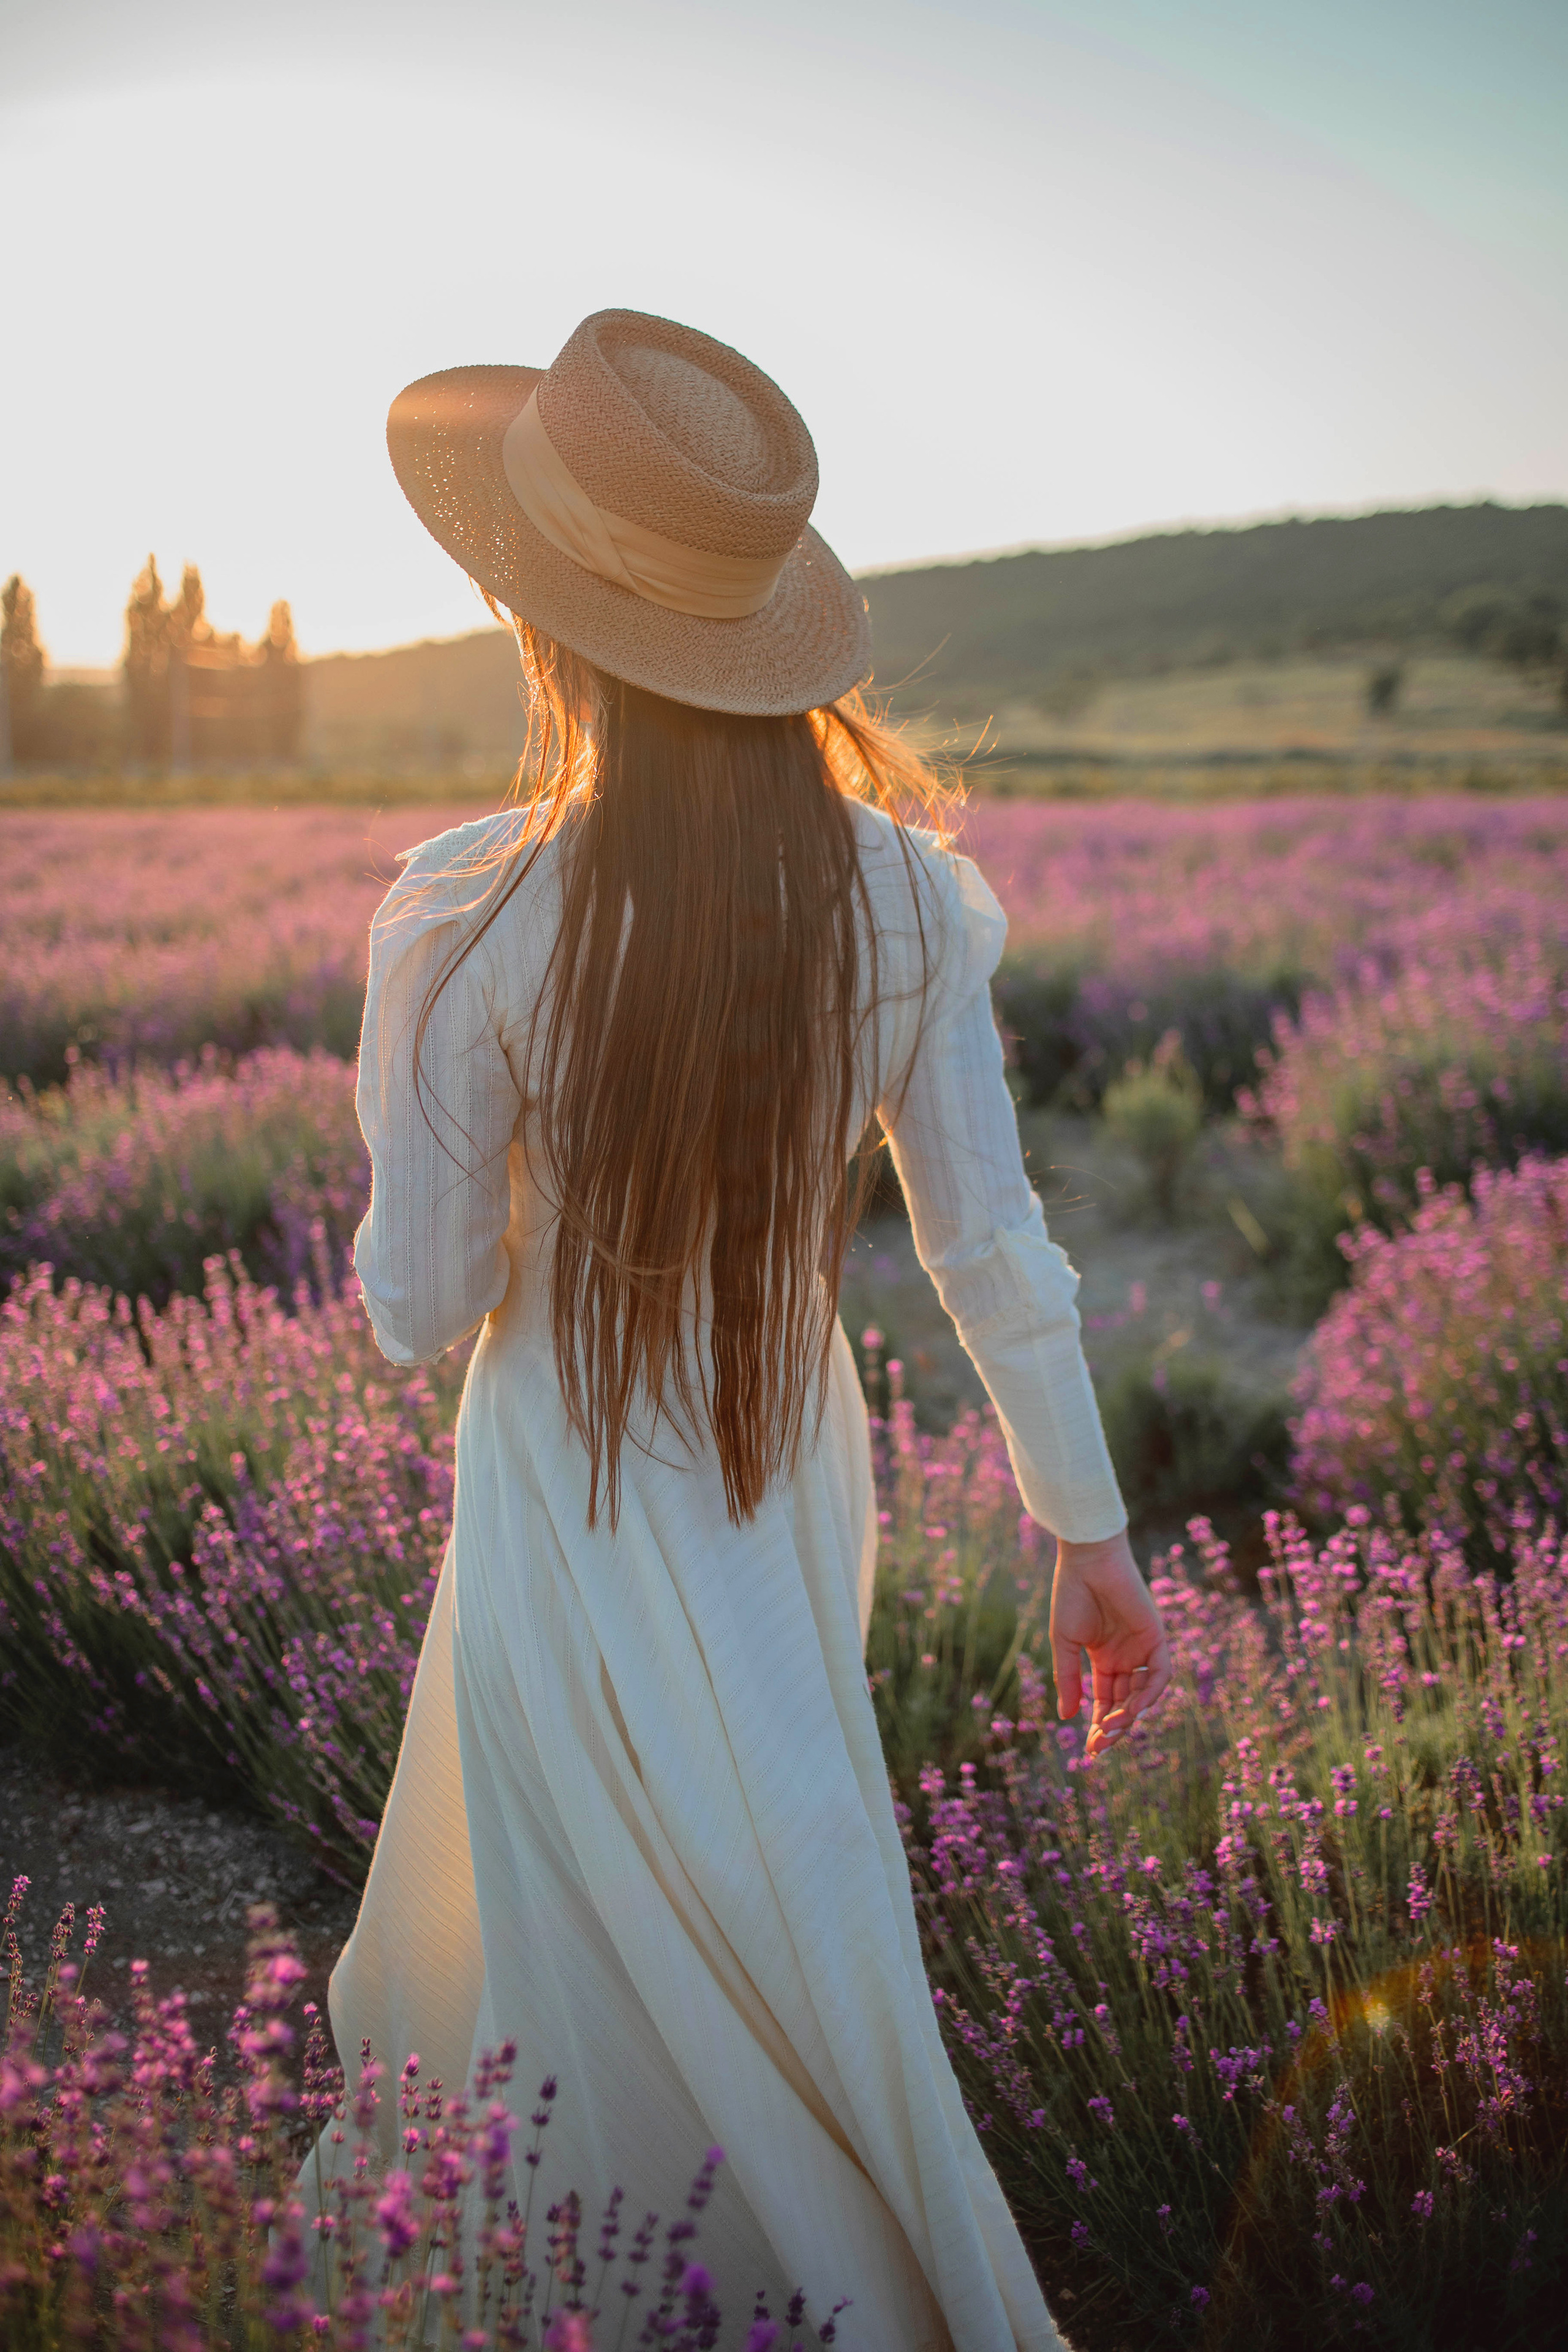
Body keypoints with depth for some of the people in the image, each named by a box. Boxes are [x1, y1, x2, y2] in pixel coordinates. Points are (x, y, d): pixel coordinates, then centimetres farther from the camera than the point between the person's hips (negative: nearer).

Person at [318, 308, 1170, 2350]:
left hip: (578, 1512, -5)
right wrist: (1092, 1533, 4)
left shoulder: (469, 925, -25)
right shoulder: (901, 896, -14)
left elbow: (418, 1308, -16)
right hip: (799, 1489, 5)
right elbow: (993, 1250, -8)